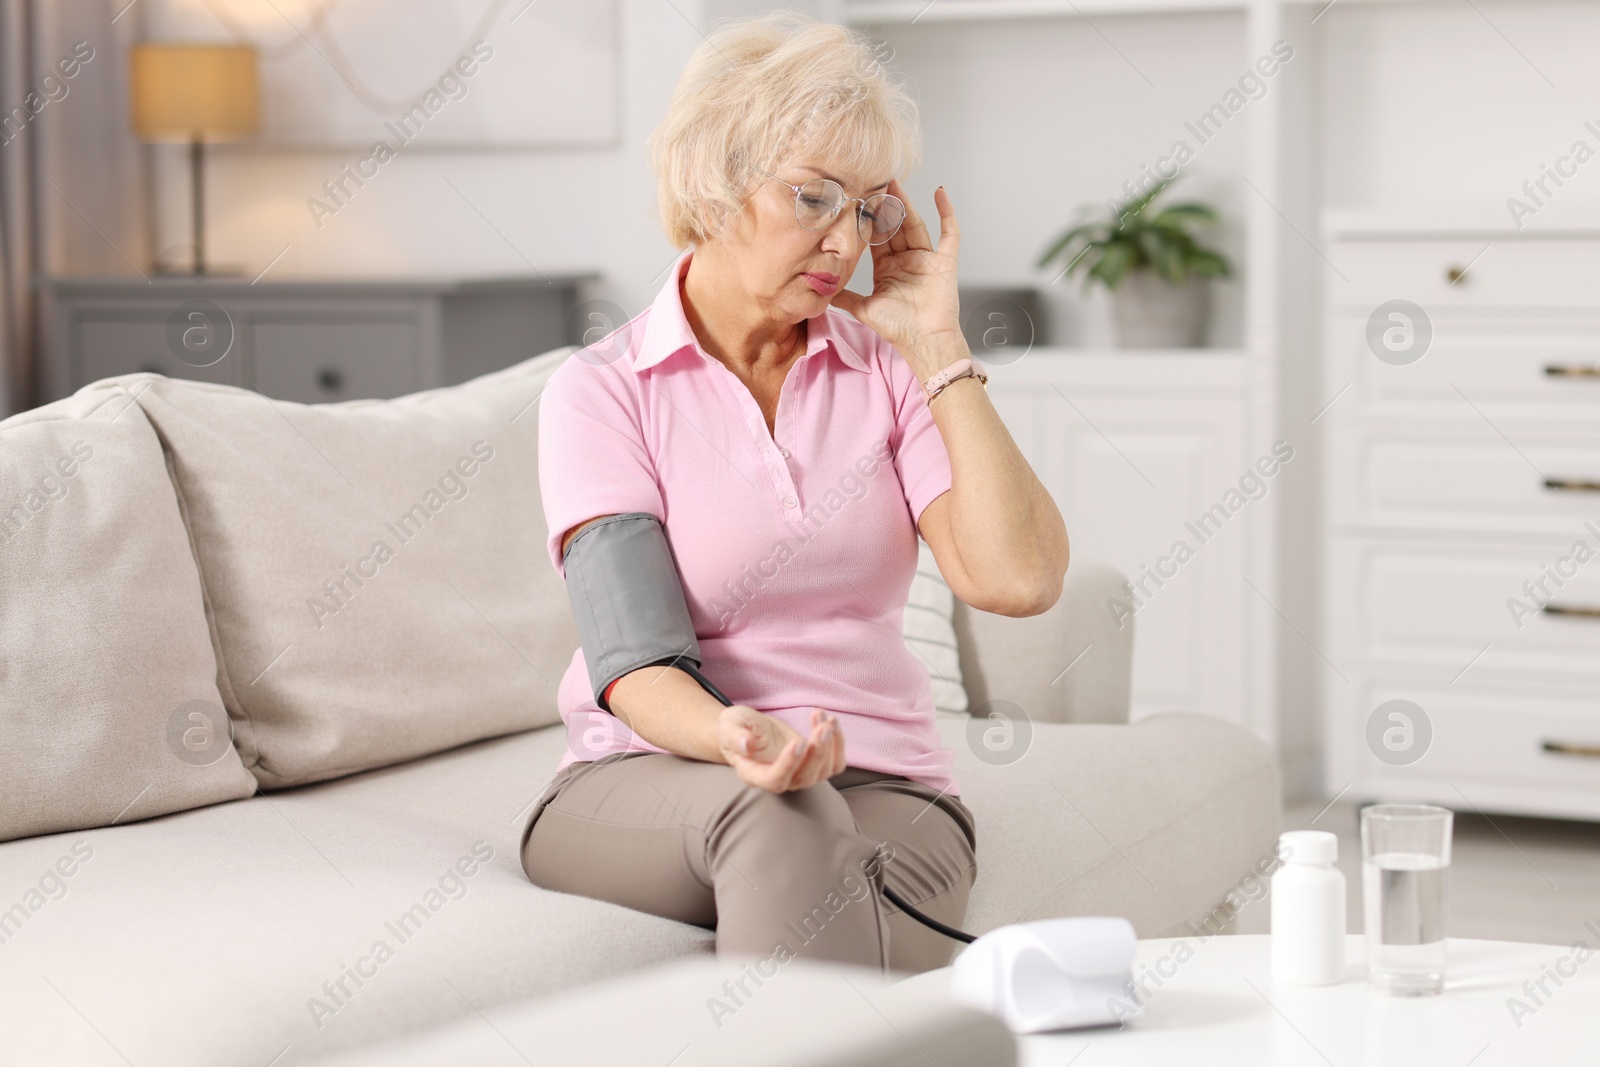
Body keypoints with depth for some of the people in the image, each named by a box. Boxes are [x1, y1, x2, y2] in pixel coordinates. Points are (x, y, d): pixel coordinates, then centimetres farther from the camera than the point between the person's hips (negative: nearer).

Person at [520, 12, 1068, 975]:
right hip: (644, 781, -2)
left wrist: (936, 344, -3)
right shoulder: (601, 391, -1)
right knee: (775, 814, -38)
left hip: (883, 784, 2)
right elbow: (636, 666, -13)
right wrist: (736, 738, -37)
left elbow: (1018, 579, -7)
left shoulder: (885, 372, 9)